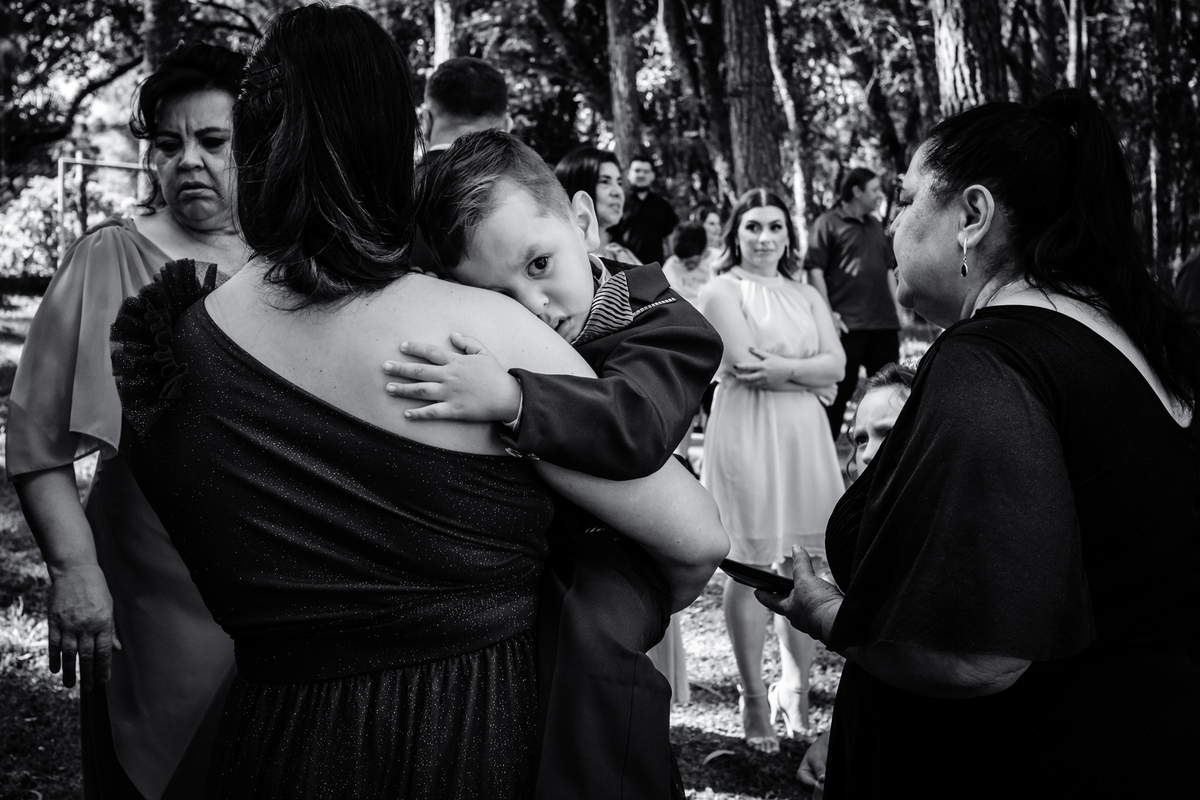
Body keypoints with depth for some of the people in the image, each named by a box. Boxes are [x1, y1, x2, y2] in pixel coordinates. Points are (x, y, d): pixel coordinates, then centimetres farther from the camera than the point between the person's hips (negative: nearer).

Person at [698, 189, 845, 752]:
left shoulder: (807, 296, 17)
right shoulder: (723, 291, 0)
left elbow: (836, 363, 4)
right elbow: (746, 364, -13)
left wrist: (782, 369, -11)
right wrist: (810, 374, -6)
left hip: (804, 436, 5)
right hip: (747, 434, -5)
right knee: (750, 568, -2)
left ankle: (796, 687, 18)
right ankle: (754, 698, 6)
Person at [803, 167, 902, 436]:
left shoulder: (876, 225, 17)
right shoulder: (827, 224, -5)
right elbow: (814, 270, -10)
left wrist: (896, 310, 12)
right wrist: (828, 313, -15)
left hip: (884, 322, 7)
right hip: (848, 324, -7)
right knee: (841, 388, -2)